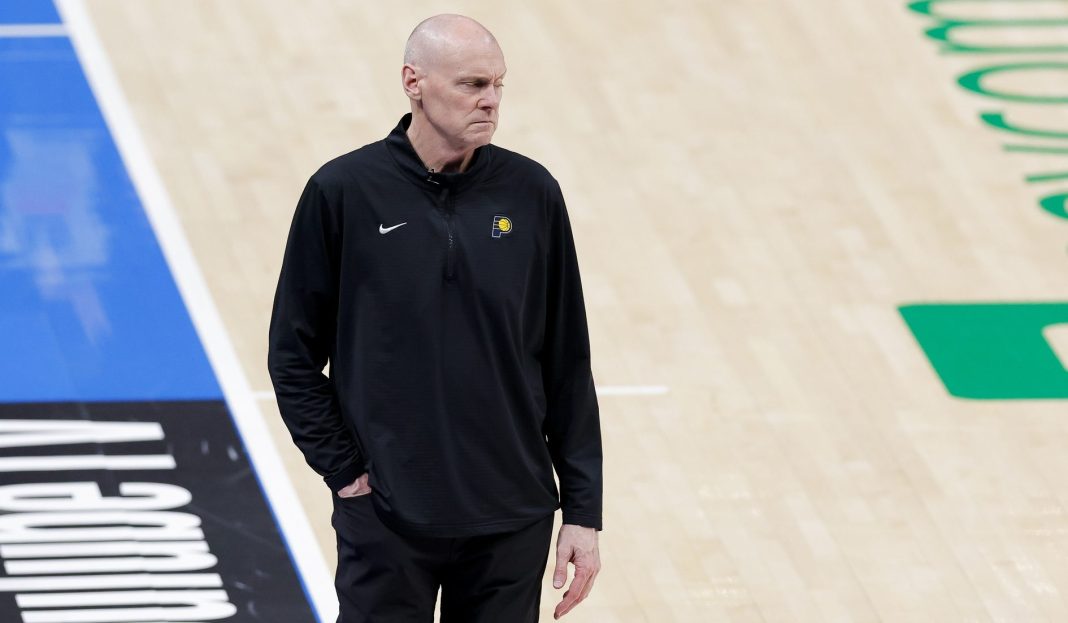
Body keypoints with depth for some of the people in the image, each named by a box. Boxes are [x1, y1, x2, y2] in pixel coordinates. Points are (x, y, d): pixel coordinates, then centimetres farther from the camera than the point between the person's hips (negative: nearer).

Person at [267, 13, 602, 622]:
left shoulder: (531, 193, 0)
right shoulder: (344, 191, -5)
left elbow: (568, 365, 4)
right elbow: (294, 355, 1)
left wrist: (584, 511, 2)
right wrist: (345, 471, -5)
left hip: (512, 524, 2)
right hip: (386, 520, -2)